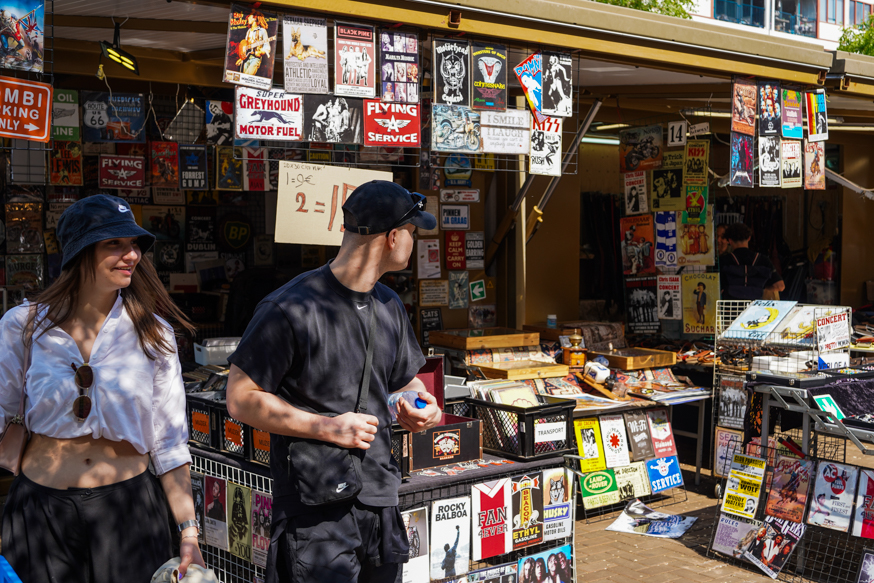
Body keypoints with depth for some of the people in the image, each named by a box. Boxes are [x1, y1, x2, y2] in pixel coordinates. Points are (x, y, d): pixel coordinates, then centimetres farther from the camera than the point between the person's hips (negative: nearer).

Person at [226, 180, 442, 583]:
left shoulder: (389, 306, 11)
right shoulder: (292, 308, -15)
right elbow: (241, 399, -14)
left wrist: (422, 404, 2)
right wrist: (326, 428, -19)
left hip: (381, 502, 7)